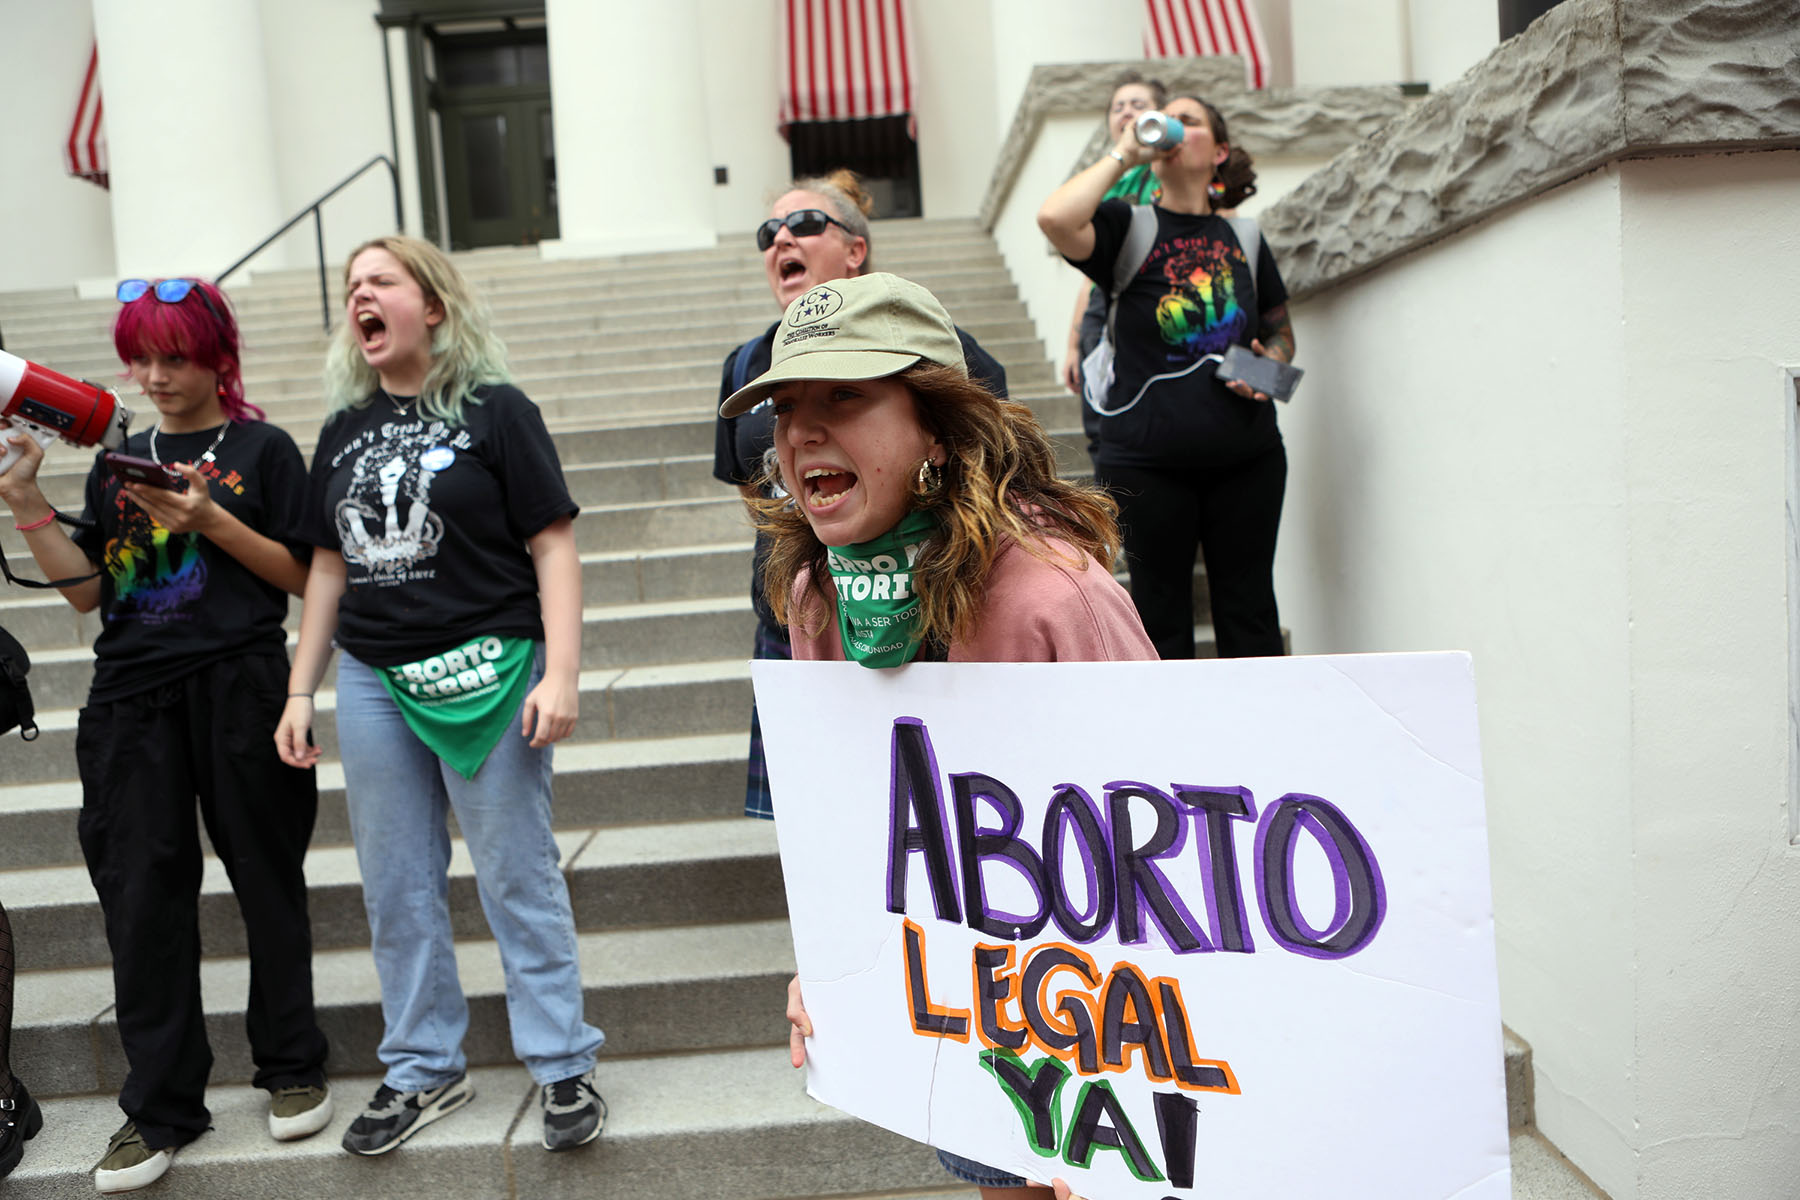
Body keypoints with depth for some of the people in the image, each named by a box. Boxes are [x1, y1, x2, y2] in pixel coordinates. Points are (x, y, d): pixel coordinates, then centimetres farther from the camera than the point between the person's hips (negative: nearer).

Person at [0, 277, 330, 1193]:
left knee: (265, 876, 4)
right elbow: (88, 590, 11)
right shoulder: (118, 462, 16)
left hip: (237, 685, -4)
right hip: (132, 694, 4)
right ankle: (160, 1107, 13)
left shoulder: (262, 449, 4)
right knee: (140, 891, 2)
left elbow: (300, 576, -2)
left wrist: (210, 519, -13)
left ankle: (293, 1068, 20)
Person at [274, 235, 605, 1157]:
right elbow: (329, 565, 17)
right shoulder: (342, 431, 13)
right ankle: (424, 1071, 28)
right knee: (396, 888, 12)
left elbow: (553, 546, -7)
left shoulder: (494, 410, -3)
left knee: (517, 880, 1)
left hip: (486, 674, -5)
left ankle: (563, 1066, 16)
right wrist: (299, 691, 13)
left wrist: (560, 673, -16)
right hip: (372, 679, 6)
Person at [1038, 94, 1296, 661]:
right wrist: (1124, 153, -10)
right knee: (1162, 614, 6)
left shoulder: (1242, 237, 11)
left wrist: (1268, 364, 0)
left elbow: (1281, 329, 22)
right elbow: (1054, 218, -20)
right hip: (1148, 459, -3)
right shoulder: (1128, 226, 1)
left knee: (1250, 612, 9)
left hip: (1246, 455, 3)